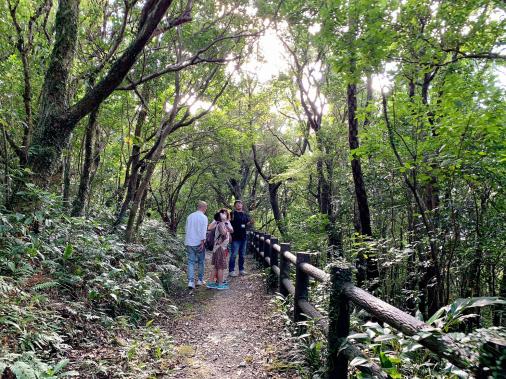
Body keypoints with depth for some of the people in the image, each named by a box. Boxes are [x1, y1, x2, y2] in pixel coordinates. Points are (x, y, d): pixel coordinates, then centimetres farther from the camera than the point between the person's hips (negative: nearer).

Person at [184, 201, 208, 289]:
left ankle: (191, 281, -5)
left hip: (189, 243, 4)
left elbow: (186, 229, 16)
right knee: (201, 262, 11)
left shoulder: (190, 216, 9)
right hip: (199, 243, -4)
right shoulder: (203, 217, -9)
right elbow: (203, 231, -15)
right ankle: (200, 280, 19)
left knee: (191, 262, 4)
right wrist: (202, 242, -13)